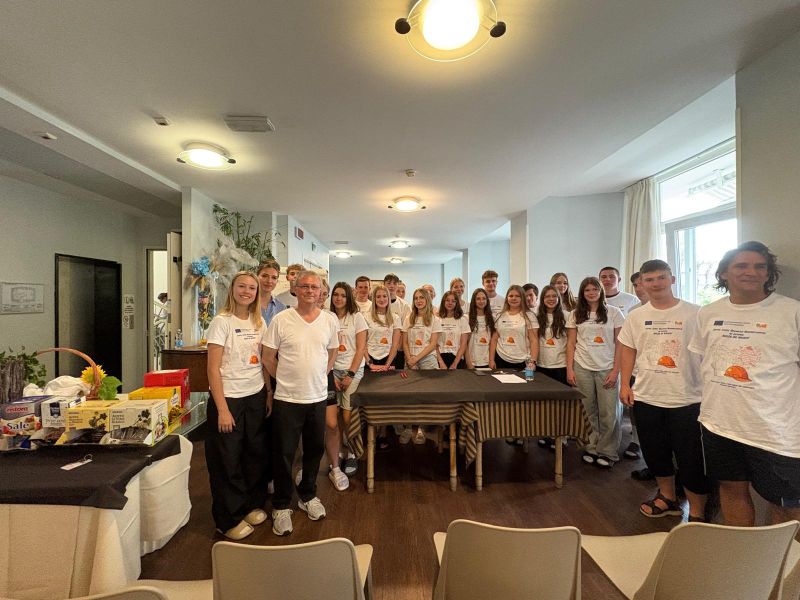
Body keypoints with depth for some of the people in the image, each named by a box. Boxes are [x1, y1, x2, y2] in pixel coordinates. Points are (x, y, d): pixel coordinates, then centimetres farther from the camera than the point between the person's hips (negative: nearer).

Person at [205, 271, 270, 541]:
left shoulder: (259, 322, 5)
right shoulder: (222, 321, -10)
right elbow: (213, 368, -12)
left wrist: (269, 393, 3)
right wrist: (222, 409, -14)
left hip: (256, 397, 5)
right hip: (228, 398, -5)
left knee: (257, 454, 15)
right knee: (227, 460, 10)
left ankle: (254, 505, 38)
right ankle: (230, 519, 30)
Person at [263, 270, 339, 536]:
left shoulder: (330, 320, 0)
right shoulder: (281, 320, -10)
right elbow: (268, 357, -3)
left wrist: (318, 377, 8)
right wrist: (287, 378, 1)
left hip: (318, 397, 3)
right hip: (287, 398, -3)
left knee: (315, 450, 18)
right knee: (283, 454, 10)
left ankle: (308, 496, 42)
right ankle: (281, 506, 33)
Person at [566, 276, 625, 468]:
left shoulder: (614, 312, 2)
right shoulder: (575, 315, 7)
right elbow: (571, 343, 7)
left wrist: (615, 370, -6)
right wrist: (569, 369, 0)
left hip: (607, 369, -1)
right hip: (582, 368, 1)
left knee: (609, 413, 1)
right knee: (588, 412, 6)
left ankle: (607, 452, 18)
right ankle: (591, 449, 21)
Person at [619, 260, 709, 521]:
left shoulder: (695, 313, -5)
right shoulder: (636, 317, 3)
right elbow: (627, 350, 8)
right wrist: (625, 384, 3)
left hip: (687, 400, -3)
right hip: (646, 397, 3)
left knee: (692, 458, 6)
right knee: (655, 452, 16)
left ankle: (697, 514, 25)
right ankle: (668, 498, 37)